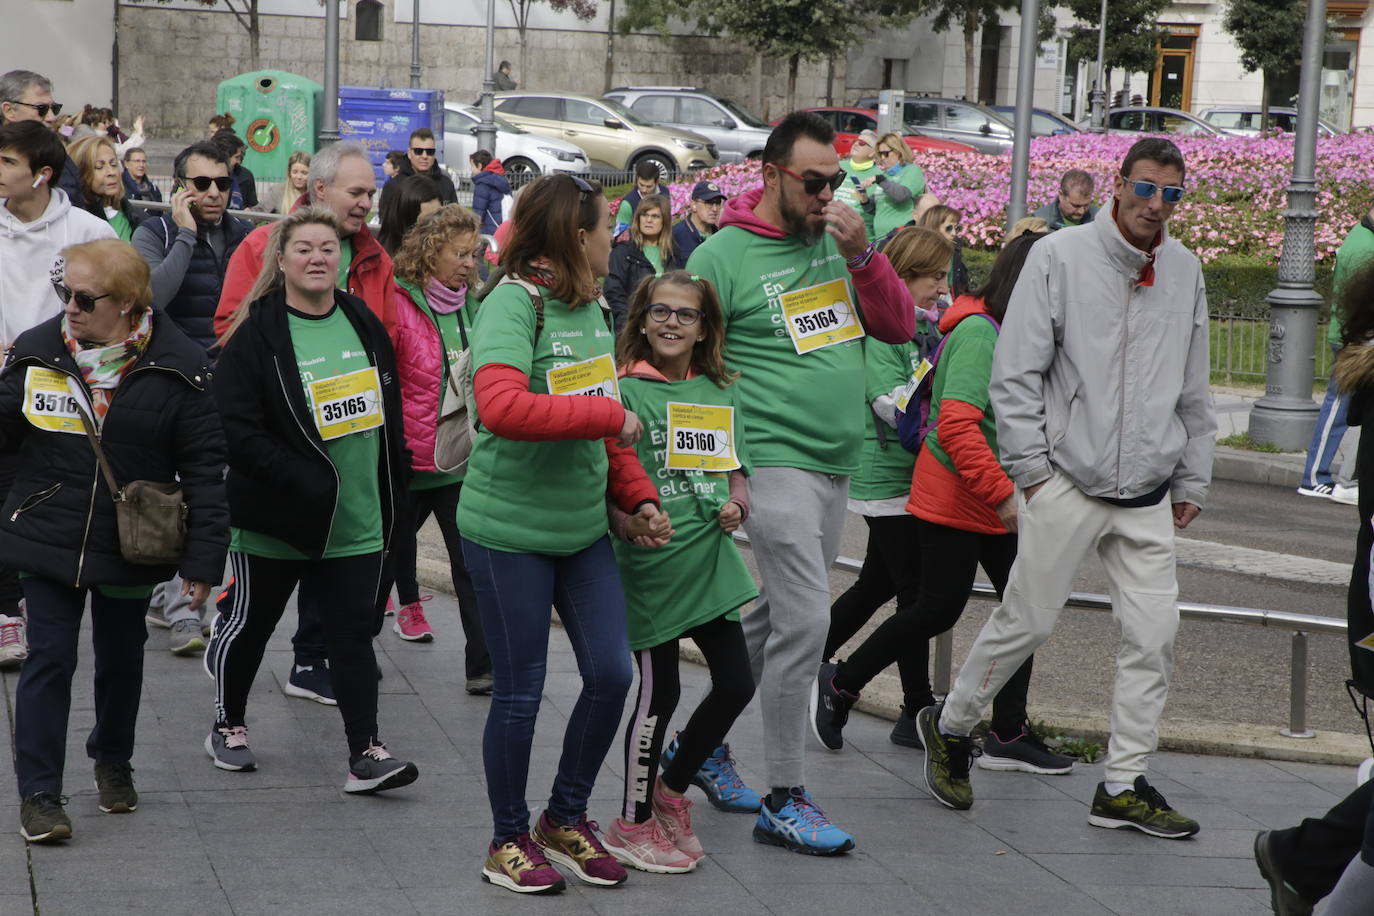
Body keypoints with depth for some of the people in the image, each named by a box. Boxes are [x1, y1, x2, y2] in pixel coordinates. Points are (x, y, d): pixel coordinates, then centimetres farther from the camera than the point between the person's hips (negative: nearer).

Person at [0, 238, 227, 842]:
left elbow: (204, 468, -7)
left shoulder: (177, 368, -10)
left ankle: (112, 761, 41)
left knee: (121, 659, 17)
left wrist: (203, 558, -10)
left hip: (129, 545, 0)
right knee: (49, 659, -3)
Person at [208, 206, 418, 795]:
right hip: (276, 519, -3)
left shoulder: (364, 324, 6)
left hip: (358, 520, 4)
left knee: (354, 632, 1)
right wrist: (306, 482, -23)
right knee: (249, 625, 13)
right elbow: (237, 431, -17)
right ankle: (227, 726, 32)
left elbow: (391, 414, 14)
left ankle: (365, 752, 1)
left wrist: (391, 497, 9)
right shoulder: (255, 336, -11)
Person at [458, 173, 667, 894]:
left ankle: (566, 820, 26)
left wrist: (638, 495, 6)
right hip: (509, 533, -7)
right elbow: (500, 406, -34)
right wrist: (610, 415, -28)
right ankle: (509, 841, 23)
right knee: (519, 693, 4)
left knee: (612, 674, 6)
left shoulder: (592, 308, 7)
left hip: (584, 530, 7)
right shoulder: (513, 303, -18)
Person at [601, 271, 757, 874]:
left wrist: (737, 503, -1)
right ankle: (633, 824, 15)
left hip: (710, 554, 6)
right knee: (659, 692, 0)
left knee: (736, 683, 7)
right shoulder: (625, 390, -6)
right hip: (653, 558, -6)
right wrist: (626, 523, -25)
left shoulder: (720, 392, 11)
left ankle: (671, 789, 28)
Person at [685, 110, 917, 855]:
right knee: (805, 620, -11)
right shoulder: (724, 255, -8)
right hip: (775, 462, -7)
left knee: (775, 617, 15)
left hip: (835, 465, 7)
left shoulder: (839, 238, 10)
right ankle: (783, 801, -2)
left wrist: (862, 257, -7)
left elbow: (900, 326, 8)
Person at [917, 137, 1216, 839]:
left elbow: (1192, 390, 17)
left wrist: (1192, 480, 16)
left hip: (1148, 496, 5)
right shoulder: (1060, 255, -6)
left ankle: (1123, 786, 10)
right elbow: (1016, 374, -6)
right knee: (1027, 620, 1)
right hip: (1067, 483, -4)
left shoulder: (1184, 270, 9)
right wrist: (1030, 471, -8)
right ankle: (949, 726, 24)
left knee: (1154, 634, 0)